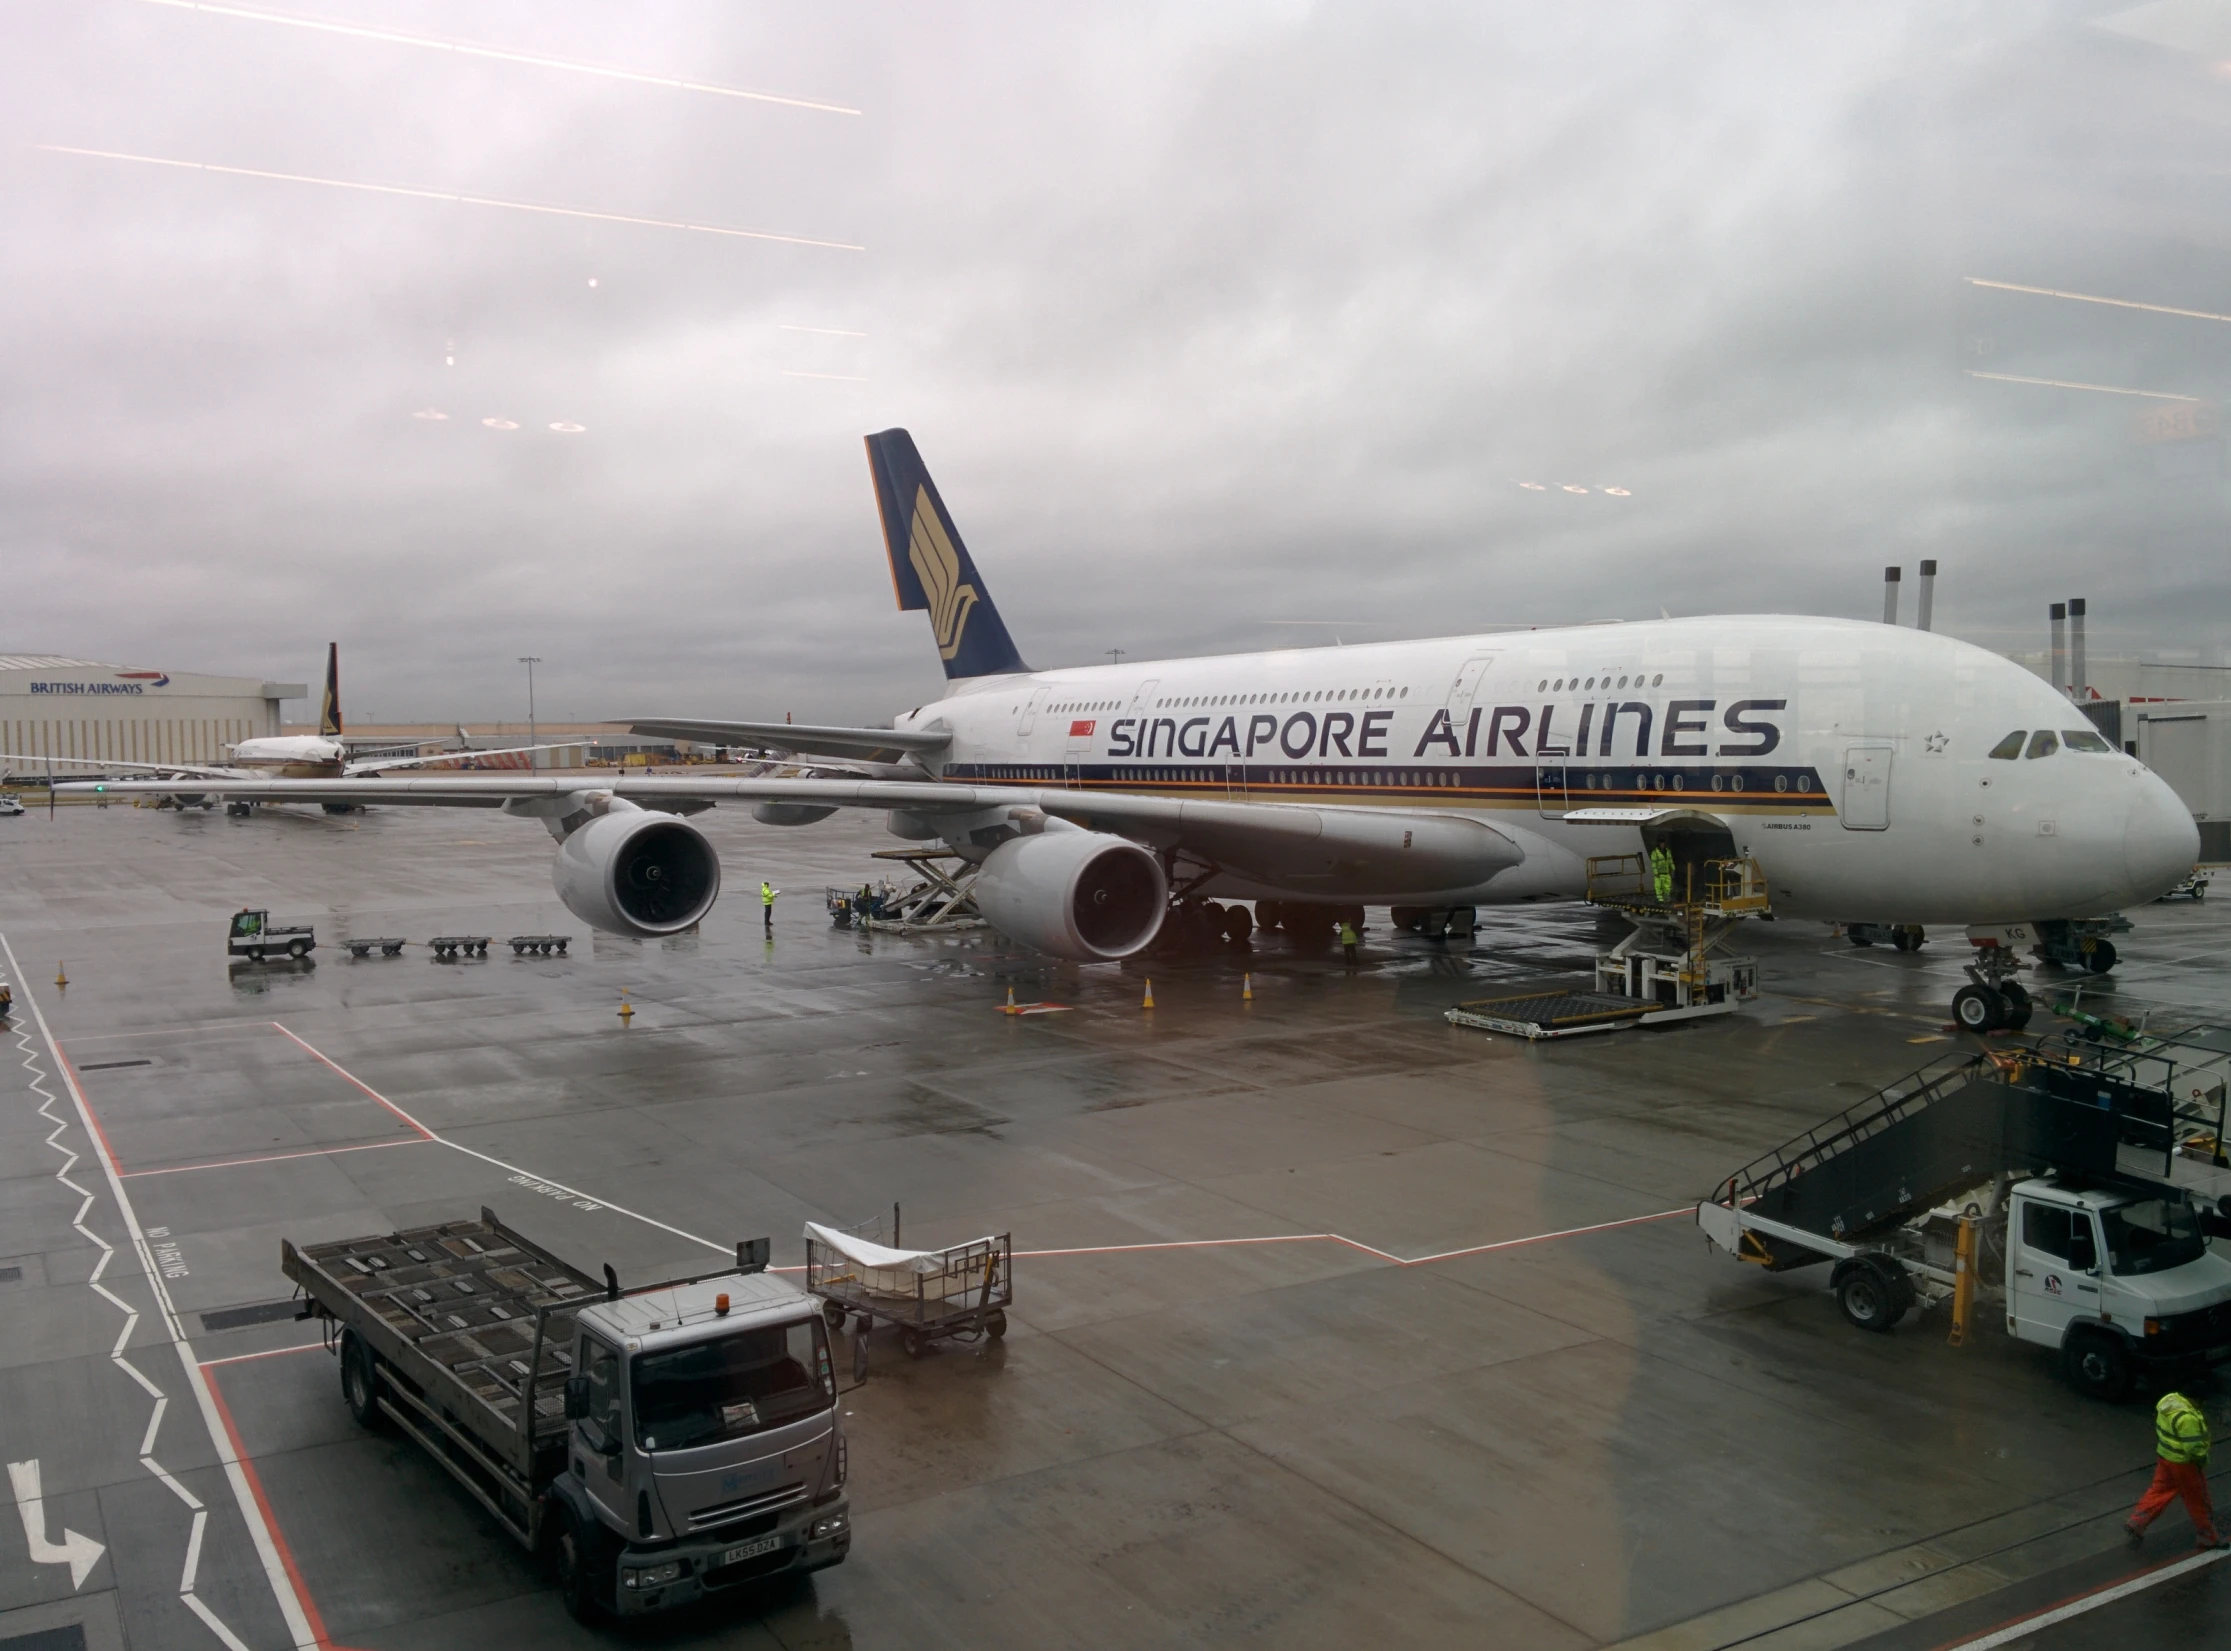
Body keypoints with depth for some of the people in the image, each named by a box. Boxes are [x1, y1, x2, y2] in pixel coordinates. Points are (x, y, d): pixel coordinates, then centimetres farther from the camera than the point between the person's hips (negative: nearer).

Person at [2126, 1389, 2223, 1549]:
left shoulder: (2170, 1400, -5)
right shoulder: (2188, 1418, -32)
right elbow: (2193, 1447, -27)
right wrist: (2202, 1459, -7)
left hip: (2165, 1456, 8)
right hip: (2184, 1463, -8)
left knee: (2160, 1490, 19)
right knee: (2198, 1501, 12)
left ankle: (2135, 1523, 19)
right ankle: (2207, 1538, 30)